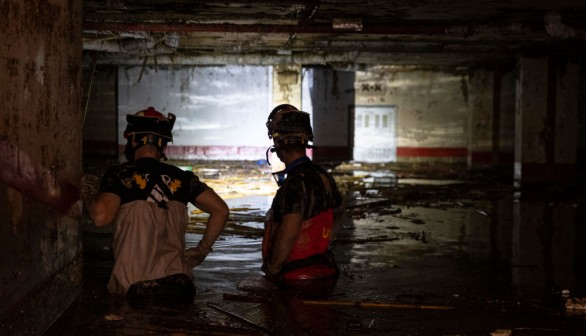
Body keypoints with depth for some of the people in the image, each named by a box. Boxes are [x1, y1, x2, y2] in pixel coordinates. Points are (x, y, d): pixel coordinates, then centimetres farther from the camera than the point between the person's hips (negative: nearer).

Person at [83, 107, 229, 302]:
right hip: (180, 284, 4)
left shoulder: (120, 175, -2)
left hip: (135, 287, -4)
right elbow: (220, 210, 6)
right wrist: (201, 250, 13)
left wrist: (88, 197, 6)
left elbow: (100, 217, -16)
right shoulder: (182, 178, 10)